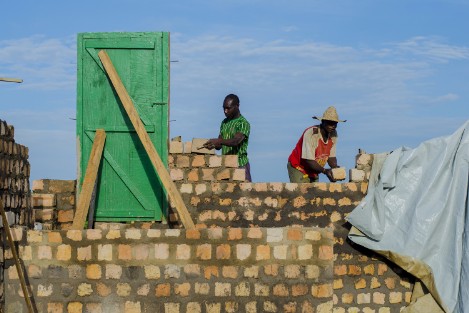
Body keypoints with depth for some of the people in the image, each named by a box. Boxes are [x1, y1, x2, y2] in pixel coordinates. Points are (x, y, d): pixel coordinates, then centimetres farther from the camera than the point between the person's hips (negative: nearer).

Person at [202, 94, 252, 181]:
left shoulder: (243, 124, -7)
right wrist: (213, 144, -9)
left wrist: (219, 141, -39)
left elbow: (236, 141, -24)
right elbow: (219, 146, 14)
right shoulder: (224, 122, 15)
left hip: (240, 164, -6)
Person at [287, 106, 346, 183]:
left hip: (313, 172, 6)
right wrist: (324, 171, -38)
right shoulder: (310, 134, -25)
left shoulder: (333, 135, -6)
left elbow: (331, 156, 1)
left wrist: (335, 168, -20)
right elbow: (308, 160, -28)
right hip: (299, 169, -6)